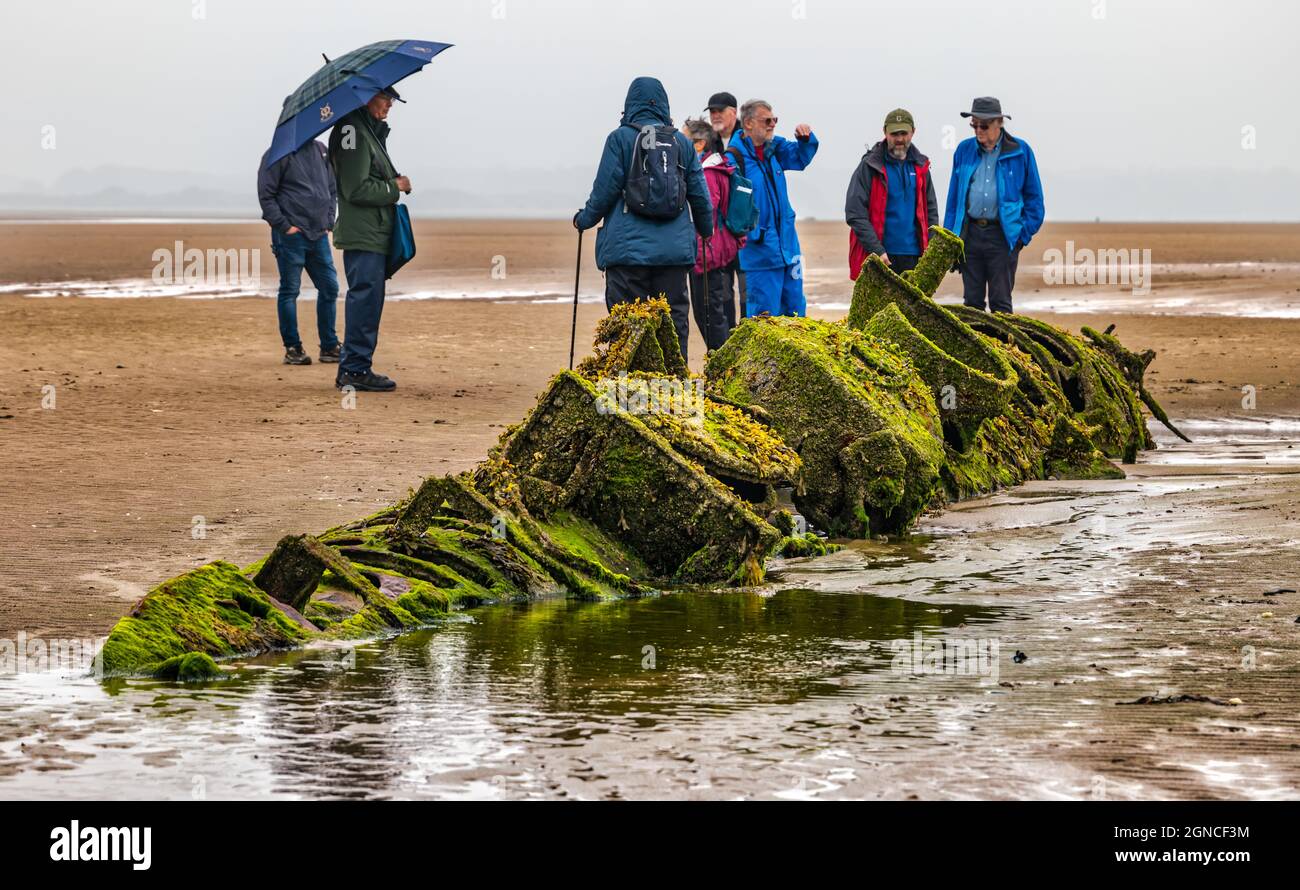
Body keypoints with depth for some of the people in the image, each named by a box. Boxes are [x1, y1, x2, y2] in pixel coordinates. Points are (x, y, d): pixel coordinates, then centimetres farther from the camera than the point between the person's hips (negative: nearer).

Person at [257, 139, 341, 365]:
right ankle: (292, 348, 6)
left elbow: (332, 190, 20)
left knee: (330, 287, 6)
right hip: (291, 236, -6)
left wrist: (329, 222, 9)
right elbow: (266, 195, -9)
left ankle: (329, 347, 15)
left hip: (319, 235, 6)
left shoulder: (321, 151, 13)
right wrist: (284, 227, -13)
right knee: (289, 291, -1)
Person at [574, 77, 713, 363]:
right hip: (674, 250, 3)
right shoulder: (682, 143, 9)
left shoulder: (621, 138, -2)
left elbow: (605, 189, -3)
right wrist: (705, 229, 31)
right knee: (674, 321, 6)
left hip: (628, 248, -3)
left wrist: (584, 220, 14)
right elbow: (699, 194, 13)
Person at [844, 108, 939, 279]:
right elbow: (855, 214, -9)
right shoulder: (870, 167, -3)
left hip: (913, 257, 4)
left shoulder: (920, 167, 12)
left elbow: (931, 210, 17)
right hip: (879, 259, -4)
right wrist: (877, 250, -17)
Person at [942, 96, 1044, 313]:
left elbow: (1034, 196, 7)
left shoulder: (1020, 151, 1)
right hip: (969, 233, 3)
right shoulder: (964, 150, 10)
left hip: (1003, 235, -3)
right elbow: (954, 196, 14)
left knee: (1000, 301, -2)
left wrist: (1025, 233, -2)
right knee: (972, 300, 6)